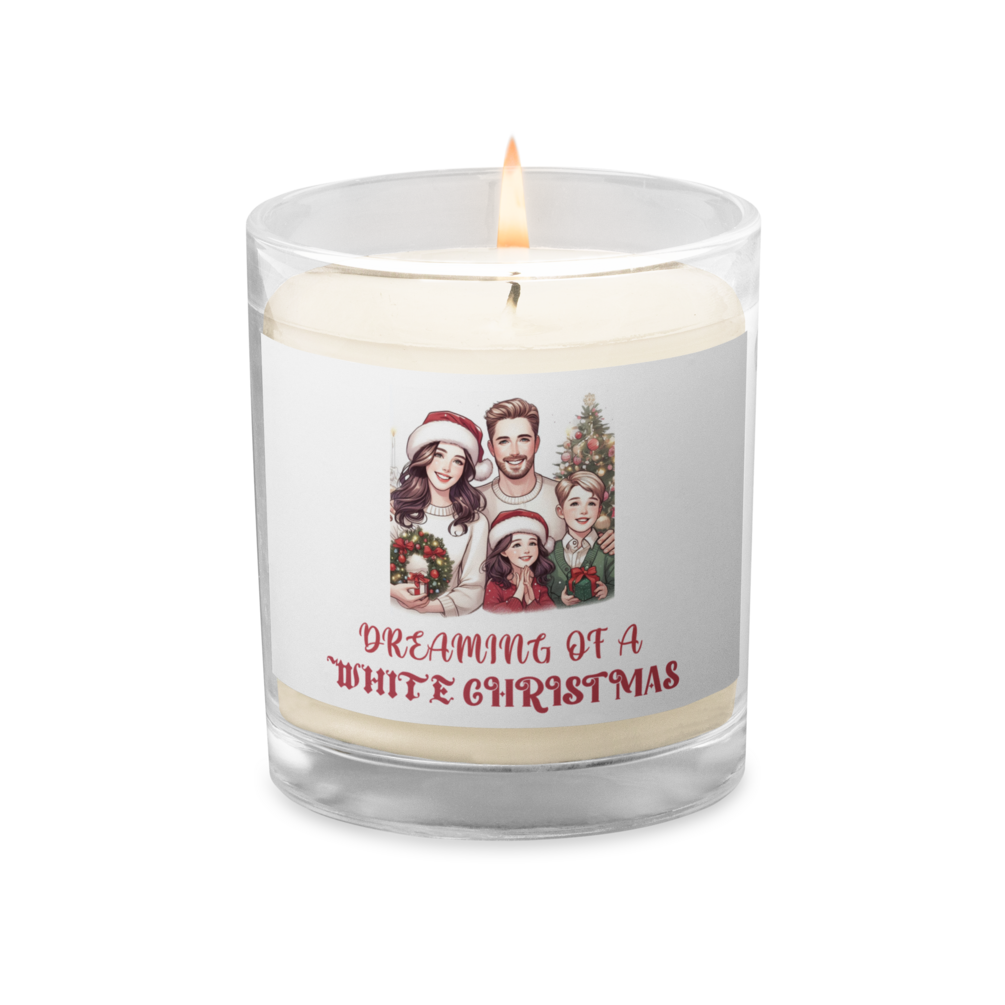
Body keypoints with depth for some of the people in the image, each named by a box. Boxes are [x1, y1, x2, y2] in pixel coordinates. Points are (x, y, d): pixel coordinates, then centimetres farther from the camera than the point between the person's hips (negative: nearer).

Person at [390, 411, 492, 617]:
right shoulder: (396, 509, 6)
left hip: (444, 620, 0)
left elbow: (473, 590, 6)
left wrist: (430, 606, -10)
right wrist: (392, 591, -15)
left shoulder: (475, 522, 6)